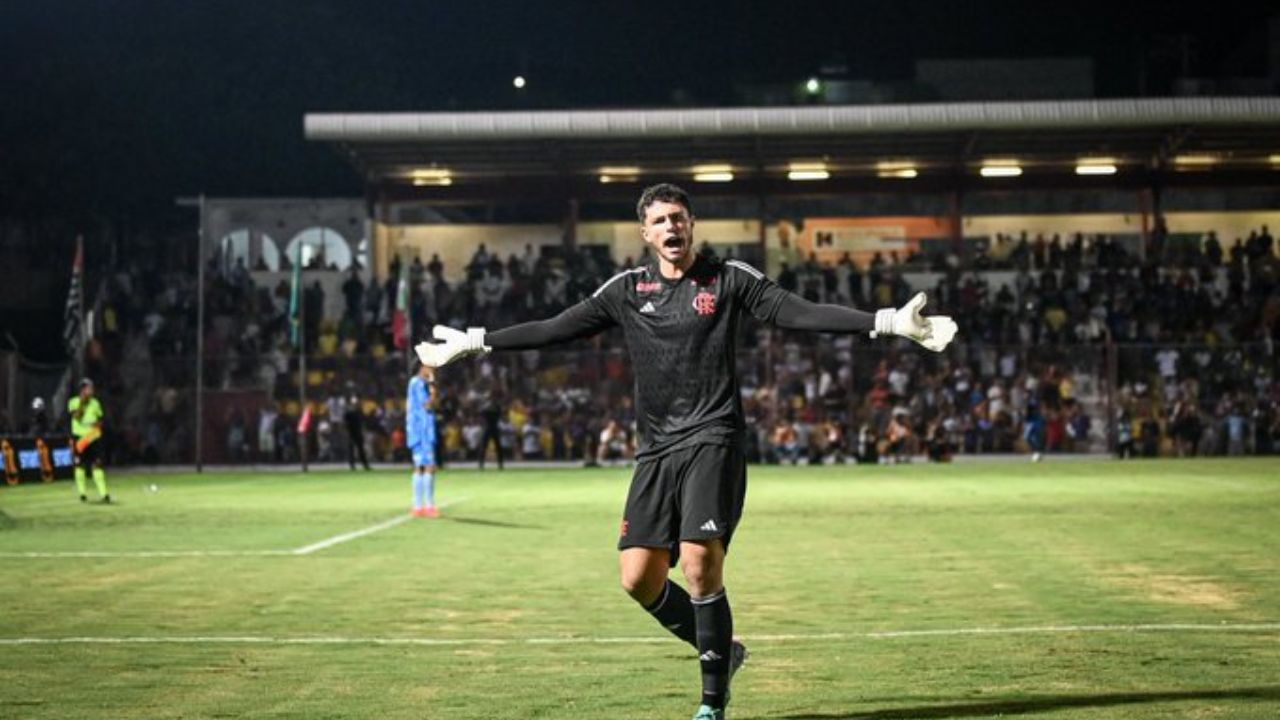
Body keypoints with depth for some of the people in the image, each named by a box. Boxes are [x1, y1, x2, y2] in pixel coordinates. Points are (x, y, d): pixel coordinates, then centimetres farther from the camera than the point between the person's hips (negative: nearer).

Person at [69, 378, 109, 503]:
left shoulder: (95, 402, 9)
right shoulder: (74, 402, 0)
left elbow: (100, 420, 14)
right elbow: (77, 417, -15)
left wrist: (98, 424, -7)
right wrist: (82, 403, -18)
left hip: (93, 437, 1)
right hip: (80, 437, -1)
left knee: (97, 464, -6)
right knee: (80, 465, 2)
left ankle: (103, 493, -10)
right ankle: (82, 493, 11)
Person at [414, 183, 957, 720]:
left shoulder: (730, 279, 3)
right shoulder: (627, 290, 11)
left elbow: (801, 313, -5)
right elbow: (555, 329, 14)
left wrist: (889, 322, -15)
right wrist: (474, 342, 13)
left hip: (713, 439, -4)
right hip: (656, 449, 4)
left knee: (700, 564, -18)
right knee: (638, 579, -2)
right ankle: (720, 651, 23)